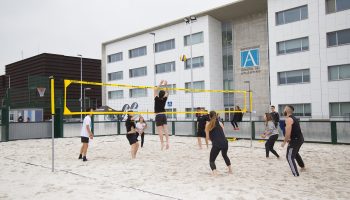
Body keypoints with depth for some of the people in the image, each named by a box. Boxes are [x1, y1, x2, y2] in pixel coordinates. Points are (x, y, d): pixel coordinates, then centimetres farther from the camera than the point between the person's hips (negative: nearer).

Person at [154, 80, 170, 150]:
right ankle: (167, 142, -9)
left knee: (160, 130, -4)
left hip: (158, 116, -4)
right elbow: (167, 93, 15)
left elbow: (155, 90, -4)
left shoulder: (157, 99, -8)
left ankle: (162, 143, -7)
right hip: (163, 115, 4)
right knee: (165, 129, 1)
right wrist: (165, 85, 9)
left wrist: (160, 84, -2)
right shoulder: (164, 99, 0)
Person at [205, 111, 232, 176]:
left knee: (211, 160, 11)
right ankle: (230, 170, 43)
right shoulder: (220, 123, 14)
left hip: (216, 144, -4)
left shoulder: (208, 125, 7)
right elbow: (223, 134, 15)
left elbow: (207, 138, 8)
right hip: (225, 143, 4)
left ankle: (214, 172, -15)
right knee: (225, 155, 35)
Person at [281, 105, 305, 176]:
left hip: (295, 140, -10)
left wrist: (284, 142, -14)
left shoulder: (288, 119, -19)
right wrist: (289, 139, 17)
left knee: (289, 156, -5)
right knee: (295, 153, 32)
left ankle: (296, 174, -5)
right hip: (300, 138, 10)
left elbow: (288, 133, -25)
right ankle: (302, 166, 52)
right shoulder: (293, 118, 12)